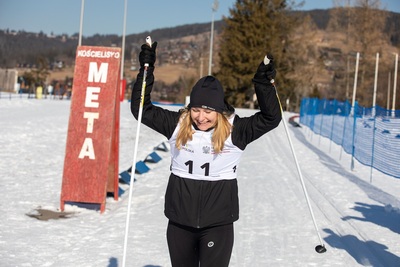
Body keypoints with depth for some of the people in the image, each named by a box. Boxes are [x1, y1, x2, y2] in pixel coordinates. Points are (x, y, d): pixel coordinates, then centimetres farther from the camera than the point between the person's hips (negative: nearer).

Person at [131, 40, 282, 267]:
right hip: (180, 221, 3)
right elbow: (142, 109, -1)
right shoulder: (177, 125, -3)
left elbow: (271, 118, -13)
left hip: (218, 223, -3)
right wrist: (146, 70, -9)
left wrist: (264, 84, -24)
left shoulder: (235, 130, -9)